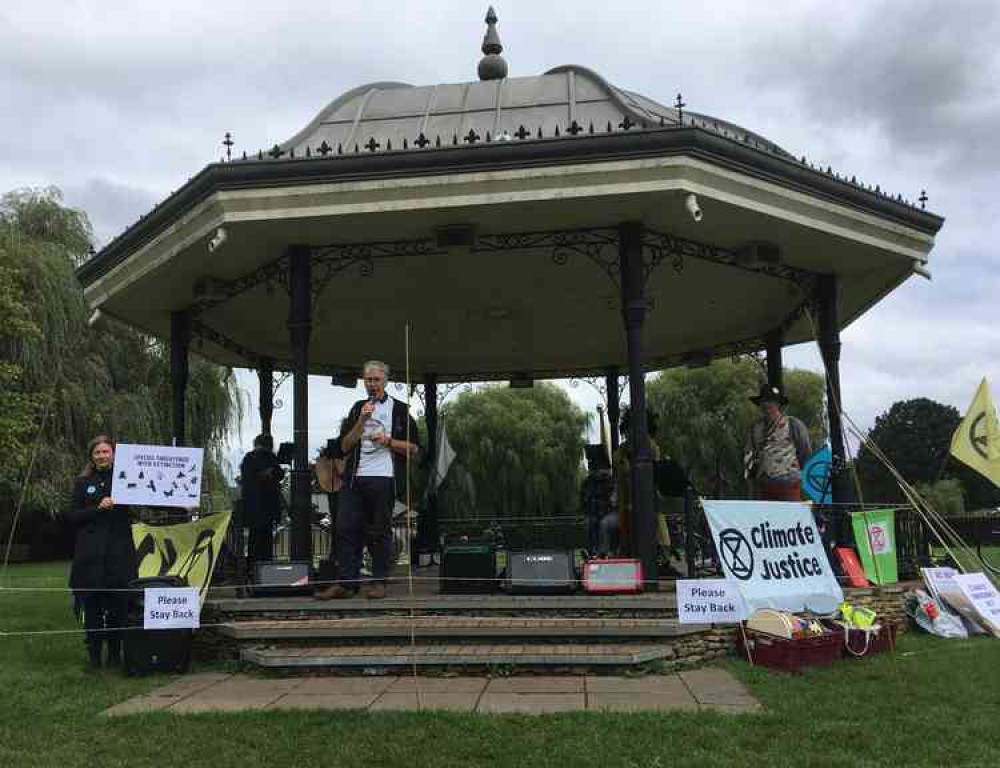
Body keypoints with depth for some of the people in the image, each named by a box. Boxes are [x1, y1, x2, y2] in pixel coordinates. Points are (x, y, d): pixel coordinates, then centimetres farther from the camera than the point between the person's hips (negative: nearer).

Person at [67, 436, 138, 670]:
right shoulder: (83, 483, 9)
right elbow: (72, 516, 3)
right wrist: (98, 508, -10)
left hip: (119, 552, 0)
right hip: (91, 553, 0)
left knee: (118, 605, 1)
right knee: (92, 605, 1)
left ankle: (115, 653, 12)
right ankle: (93, 654, 11)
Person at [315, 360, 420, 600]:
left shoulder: (399, 409, 6)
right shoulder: (358, 408, 17)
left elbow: (413, 447, 2)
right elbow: (345, 446, 8)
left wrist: (387, 440, -11)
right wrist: (362, 421, -3)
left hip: (384, 479, -3)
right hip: (355, 478, 4)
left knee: (380, 532, 1)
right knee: (347, 529, -2)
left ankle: (378, 582, 9)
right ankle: (346, 582, 2)